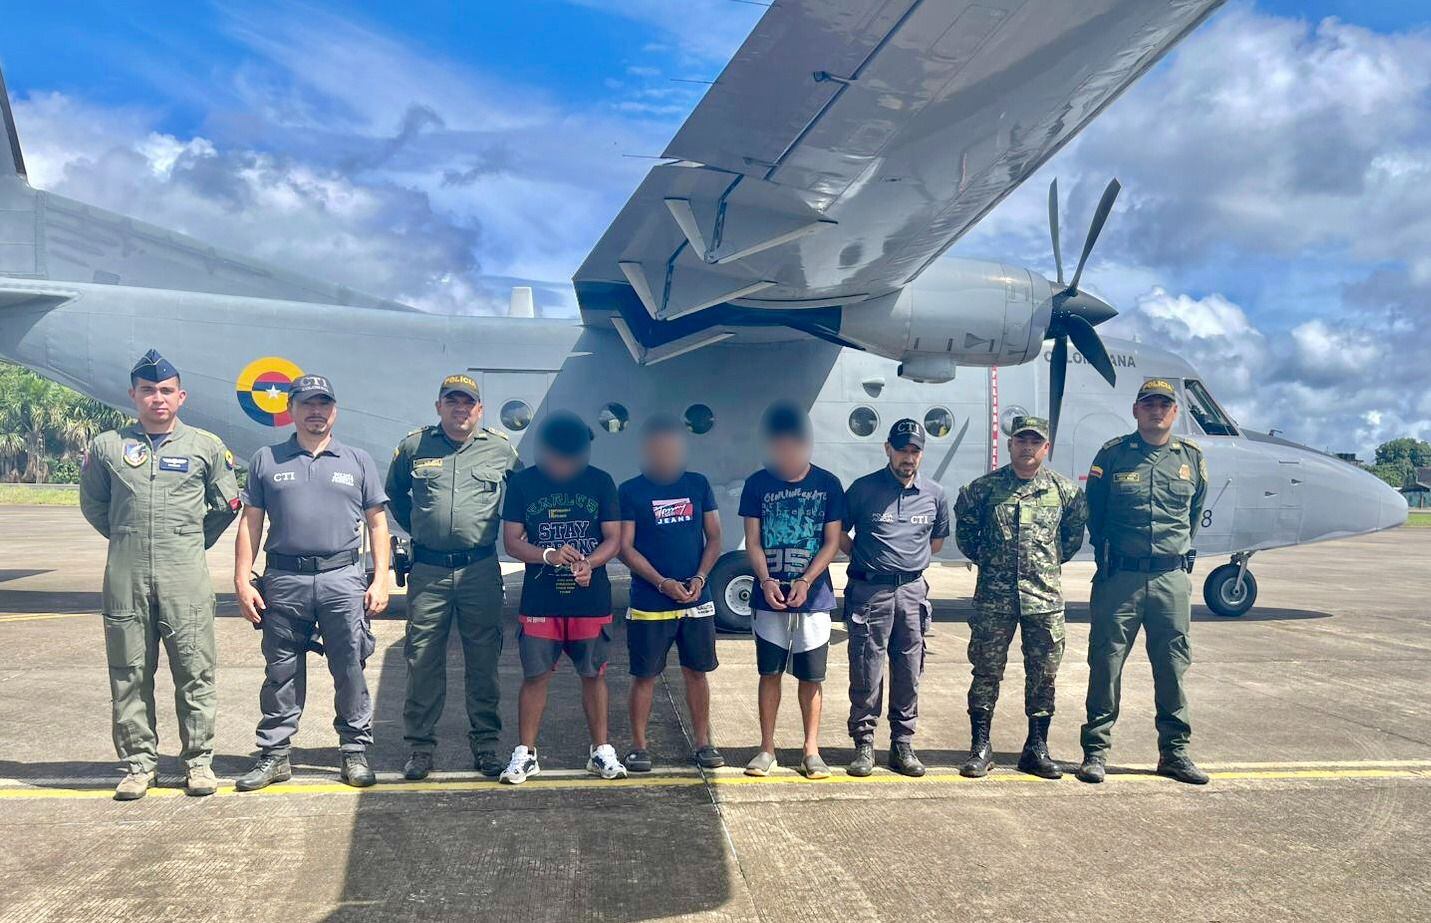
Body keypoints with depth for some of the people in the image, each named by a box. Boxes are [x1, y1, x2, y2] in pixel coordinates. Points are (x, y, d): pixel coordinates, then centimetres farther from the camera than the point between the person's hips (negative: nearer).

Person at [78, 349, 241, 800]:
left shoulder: (205, 446, 5)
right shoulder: (106, 446, 8)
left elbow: (227, 505, 13)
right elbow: (92, 504, 19)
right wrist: (129, 541, 16)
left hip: (186, 579, -1)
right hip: (125, 579, 2)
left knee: (195, 672, 1)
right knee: (129, 675, 7)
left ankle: (198, 760, 12)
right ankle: (138, 762, 18)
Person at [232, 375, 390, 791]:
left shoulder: (358, 461, 11)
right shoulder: (266, 460, 11)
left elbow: (377, 523, 10)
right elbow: (250, 523, 10)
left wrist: (380, 580, 1)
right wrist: (242, 581, 2)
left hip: (344, 579, 0)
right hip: (284, 580, 1)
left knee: (350, 670, 2)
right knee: (281, 671, 7)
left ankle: (355, 752, 13)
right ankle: (274, 754, 18)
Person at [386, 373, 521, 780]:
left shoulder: (501, 449, 4)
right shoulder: (414, 446, 5)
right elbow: (394, 495, 21)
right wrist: (417, 530, 14)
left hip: (481, 569, 0)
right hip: (428, 570, 0)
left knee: (483, 659, 6)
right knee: (422, 660, 3)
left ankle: (485, 744, 16)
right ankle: (420, 746, 14)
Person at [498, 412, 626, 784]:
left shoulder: (600, 482, 2)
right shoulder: (522, 483, 1)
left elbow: (613, 539, 1)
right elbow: (512, 541, 0)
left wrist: (590, 562, -19)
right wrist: (550, 555, -18)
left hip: (591, 601, 1)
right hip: (539, 601, 0)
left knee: (593, 675, 8)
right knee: (535, 676, 4)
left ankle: (601, 751, 21)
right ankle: (525, 754, 17)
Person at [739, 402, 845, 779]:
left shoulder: (827, 484, -2)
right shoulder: (758, 483, 0)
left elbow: (832, 542, -2)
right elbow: (753, 541, 0)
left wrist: (805, 581, -14)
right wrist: (766, 581, -15)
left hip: (814, 596, -1)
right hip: (770, 597, 1)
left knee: (811, 677, 6)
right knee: (770, 673, 7)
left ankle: (811, 751, 17)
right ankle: (767, 748, 18)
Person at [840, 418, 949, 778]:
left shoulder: (934, 494, 6)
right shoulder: (863, 489, -3)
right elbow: (837, 534, 6)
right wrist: (866, 559, 6)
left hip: (912, 591, 3)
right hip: (869, 591, -3)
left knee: (908, 674, 8)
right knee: (866, 674, 0)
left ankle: (903, 746, 19)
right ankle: (864, 745, 11)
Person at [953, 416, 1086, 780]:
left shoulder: (1064, 489, 5)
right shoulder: (985, 487, 1)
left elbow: (1075, 530, 18)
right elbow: (964, 525, 14)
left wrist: (1056, 559, 11)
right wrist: (982, 556, 8)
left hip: (1045, 596, 1)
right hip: (994, 596, -1)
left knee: (1043, 674, 7)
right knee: (986, 670, 2)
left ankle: (1037, 749, 19)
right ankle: (981, 747, 12)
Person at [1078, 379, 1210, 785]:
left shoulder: (1192, 457, 9)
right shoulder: (1112, 454, 0)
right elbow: (1093, 512, 9)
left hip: (1172, 579, 3)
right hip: (1119, 577, -3)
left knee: (1173, 666, 8)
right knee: (1106, 663, 1)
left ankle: (1174, 751, 20)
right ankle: (1096, 749, 9)